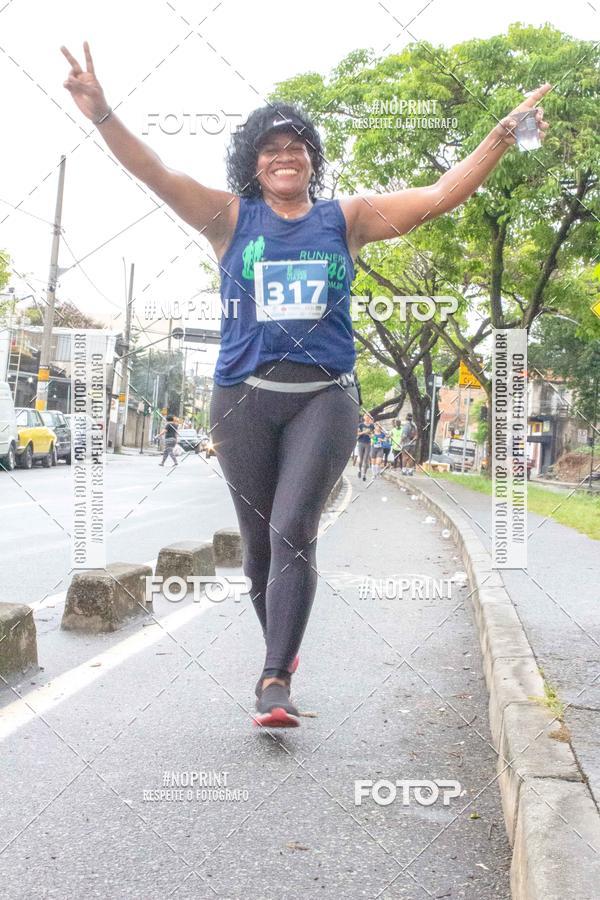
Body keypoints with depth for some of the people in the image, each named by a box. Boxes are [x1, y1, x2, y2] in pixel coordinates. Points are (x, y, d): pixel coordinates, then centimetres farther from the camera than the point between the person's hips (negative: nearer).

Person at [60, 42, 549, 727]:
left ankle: (275, 682, -12)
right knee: (258, 542, 9)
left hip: (325, 397, -1)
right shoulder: (232, 219, 7)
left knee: (293, 533, -15)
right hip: (244, 399, 1)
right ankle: (281, 650, 33)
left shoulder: (346, 218, 9)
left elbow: (442, 195, 5)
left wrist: (505, 133, -3)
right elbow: (157, 174, -5)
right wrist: (102, 115, -20)